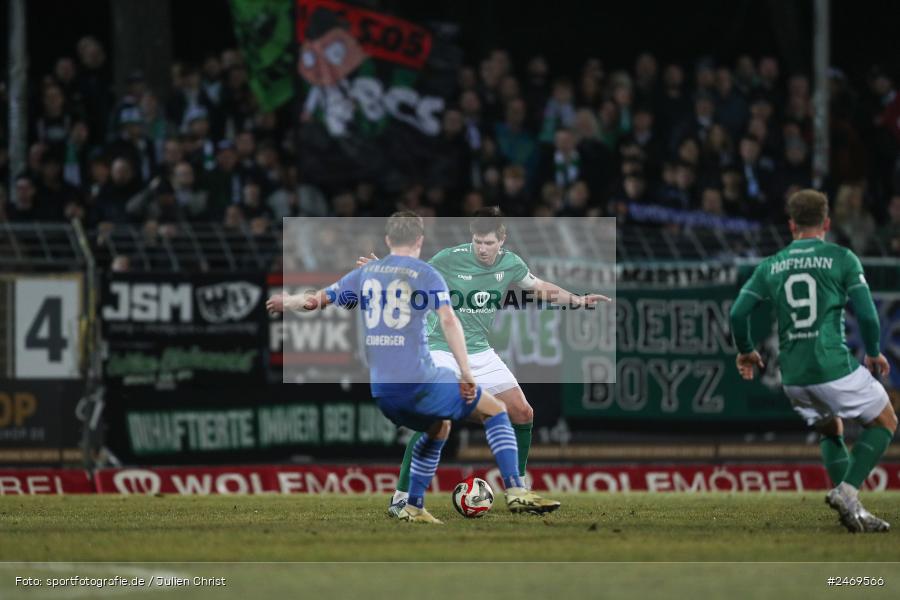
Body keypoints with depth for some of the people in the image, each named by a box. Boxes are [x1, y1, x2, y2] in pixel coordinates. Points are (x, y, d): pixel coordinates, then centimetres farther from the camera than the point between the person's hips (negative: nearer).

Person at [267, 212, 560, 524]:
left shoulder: (365, 273, 13)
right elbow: (448, 320, -14)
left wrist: (290, 302, 39)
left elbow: (316, 300, 20)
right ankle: (516, 492, -6)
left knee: (437, 428, 31)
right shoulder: (425, 274, -1)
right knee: (495, 411, 8)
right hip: (420, 381, -6)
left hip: (381, 390, 6)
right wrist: (466, 374, -17)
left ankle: (413, 507, 24)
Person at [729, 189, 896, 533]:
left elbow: (738, 313, 6)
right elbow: (867, 314, -6)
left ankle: (851, 509, 12)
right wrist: (873, 353, 12)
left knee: (832, 432, 27)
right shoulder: (842, 259, -3)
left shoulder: (770, 266, 8)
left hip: (793, 375, 5)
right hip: (835, 367, -5)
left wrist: (745, 351, 25)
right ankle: (847, 492, -6)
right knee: (884, 423, 13)